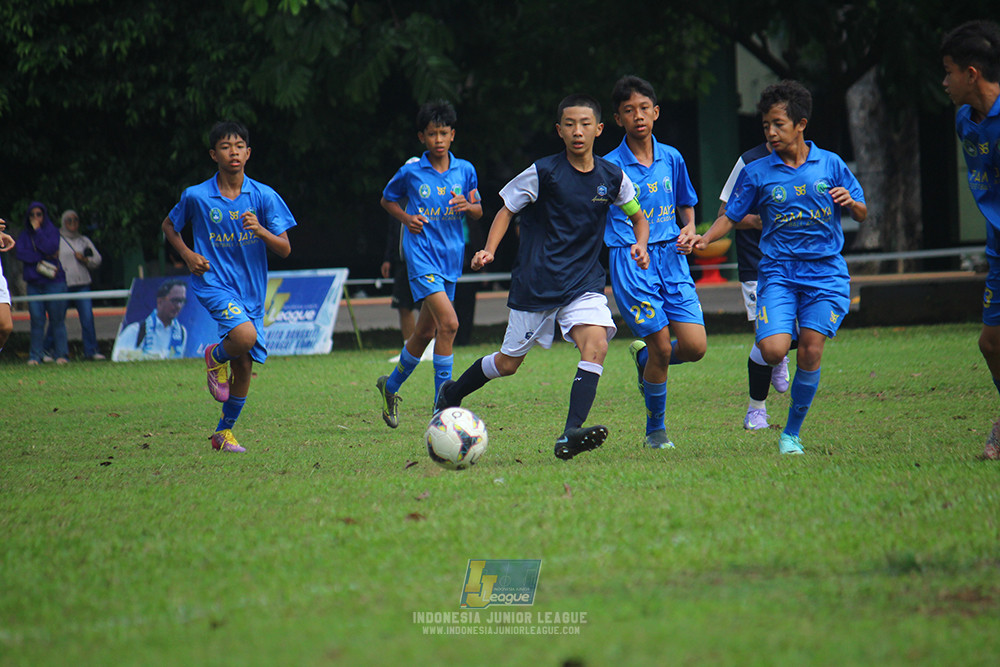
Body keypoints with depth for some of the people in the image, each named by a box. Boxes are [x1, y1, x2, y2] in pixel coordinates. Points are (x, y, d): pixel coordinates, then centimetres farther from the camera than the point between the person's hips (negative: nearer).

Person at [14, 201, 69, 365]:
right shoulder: (24, 235, 13)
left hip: (54, 282, -2)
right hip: (34, 283, 2)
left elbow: (51, 248, -12)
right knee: (37, 320, -3)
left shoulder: (52, 231, 7)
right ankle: (35, 356, 0)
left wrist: (37, 231, -8)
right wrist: (43, 257, -11)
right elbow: (21, 253, -3)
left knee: (57, 319, -4)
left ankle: (61, 354, 0)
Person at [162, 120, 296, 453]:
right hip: (213, 283, -3)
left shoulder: (264, 196, -4)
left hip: (252, 289, 3)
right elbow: (168, 226, 13)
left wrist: (260, 230, -23)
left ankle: (224, 431, 26)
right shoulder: (196, 196, -6)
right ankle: (216, 356, 5)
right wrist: (188, 255, -3)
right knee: (245, 335, -30)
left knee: (244, 366, 6)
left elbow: (284, 249, -5)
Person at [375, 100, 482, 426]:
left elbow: (478, 212, 14)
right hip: (421, 254, -5)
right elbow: (387, 200, 14)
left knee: (425, 333, 14)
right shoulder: (411, 172, -2)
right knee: (448, 322, -22)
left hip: (451, 256, 5)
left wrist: (468, 206, -9)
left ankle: (391, 385, 37)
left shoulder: (465, 170, 5)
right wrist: (406, 218, -5)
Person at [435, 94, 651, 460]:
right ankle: (451, 395, 34)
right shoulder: (543, 172, -9)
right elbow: (507, 210, 2)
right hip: (535, 283, -2)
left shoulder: (612, 177, 1)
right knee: (508, 363, 6)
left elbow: (637, 215, 16)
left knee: (596, 344, -23)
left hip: (584, 282, 2)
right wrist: (489, 250, -13)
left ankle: (570, 436, -29)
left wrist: (640, 245, -4)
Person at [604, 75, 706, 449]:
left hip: (671, 256, 4)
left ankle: (643, 356, 25)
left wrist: (689, 229, 3)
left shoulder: (671, 159, 9)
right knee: (661, 347, -9)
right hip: (630, 261, -4)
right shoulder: (610, 167, -3)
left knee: (695, 346, -8)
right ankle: (655, 430, 10)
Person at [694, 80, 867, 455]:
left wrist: (850, 202, -12)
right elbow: (731, 216, 8)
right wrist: (704, 238, -10)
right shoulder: (757, 173, 3)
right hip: (778, 272, 0)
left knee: (810, 352, -8)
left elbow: (862, 215, 10)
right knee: (773, 351, -19)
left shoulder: (830, 165, 4)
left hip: (826, 273, 0)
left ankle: (792, 434, 7)